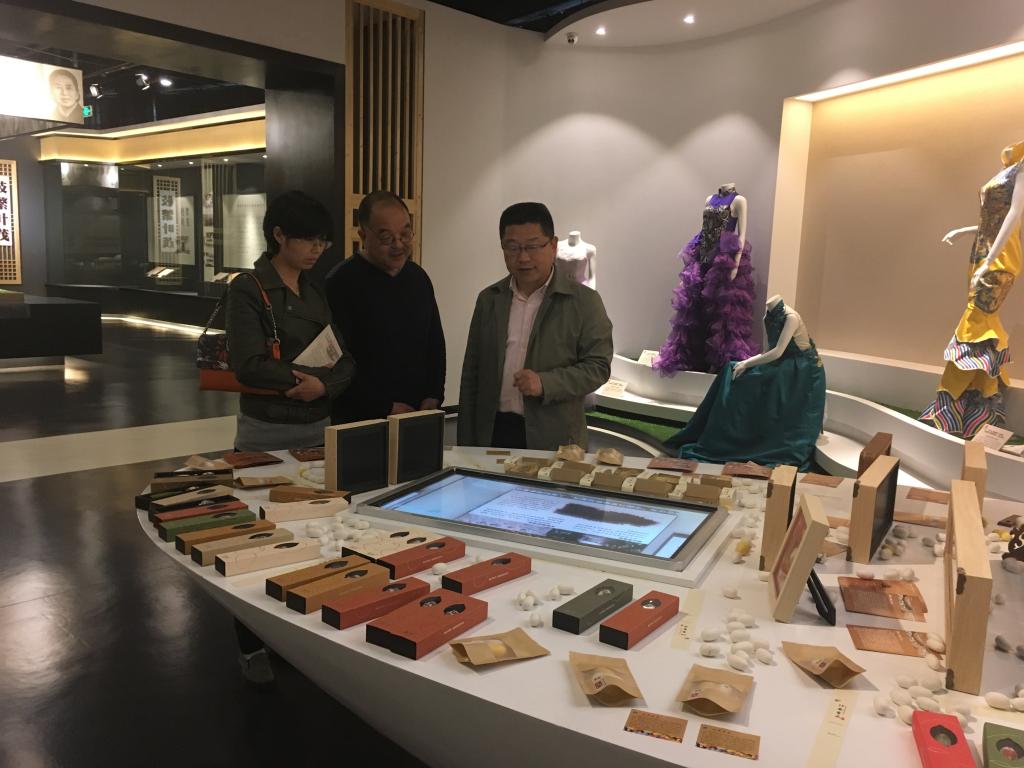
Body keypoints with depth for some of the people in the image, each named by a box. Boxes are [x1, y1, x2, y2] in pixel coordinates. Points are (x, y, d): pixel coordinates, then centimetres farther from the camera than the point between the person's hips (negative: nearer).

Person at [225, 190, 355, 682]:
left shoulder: (318, 293, 9)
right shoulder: (248, 290, -9)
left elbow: (346, 363, 2)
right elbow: (249, 365, -21)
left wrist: (321, 385, -18)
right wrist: (308, 378, -13)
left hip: (316, 429, 5)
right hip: (264, 433, -5)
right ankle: (252, 647, 23)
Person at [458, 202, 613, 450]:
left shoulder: (584, 302, -2)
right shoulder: (488, 299, 9)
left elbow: (598, 367, -5)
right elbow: (471, 374, 12)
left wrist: (545, 384, -20)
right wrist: (466, 445, 9)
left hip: (553, 440, -3)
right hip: (492, 435, 3)